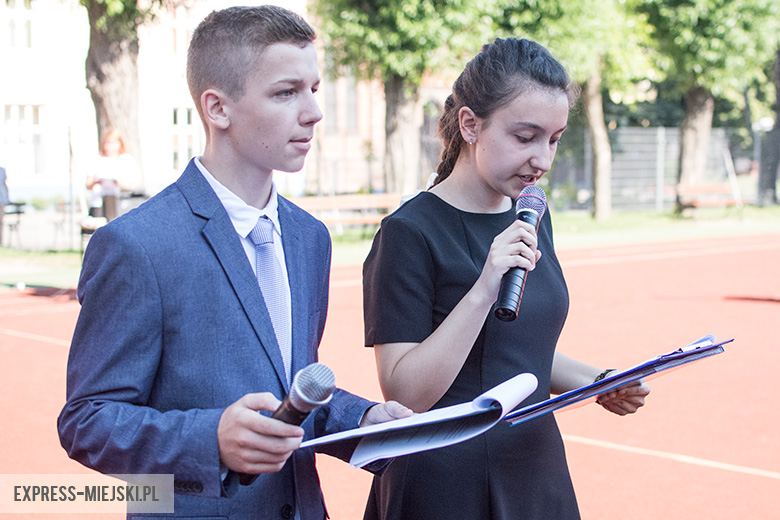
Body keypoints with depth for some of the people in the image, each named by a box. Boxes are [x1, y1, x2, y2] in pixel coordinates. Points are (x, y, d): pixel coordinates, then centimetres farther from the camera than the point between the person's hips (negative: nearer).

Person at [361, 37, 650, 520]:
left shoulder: (533, 218, 7)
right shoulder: (409, 233, -16)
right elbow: (404, 395, -22)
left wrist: (594, 382, 0)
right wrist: (483, 292, -29)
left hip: (538, 471, 7)